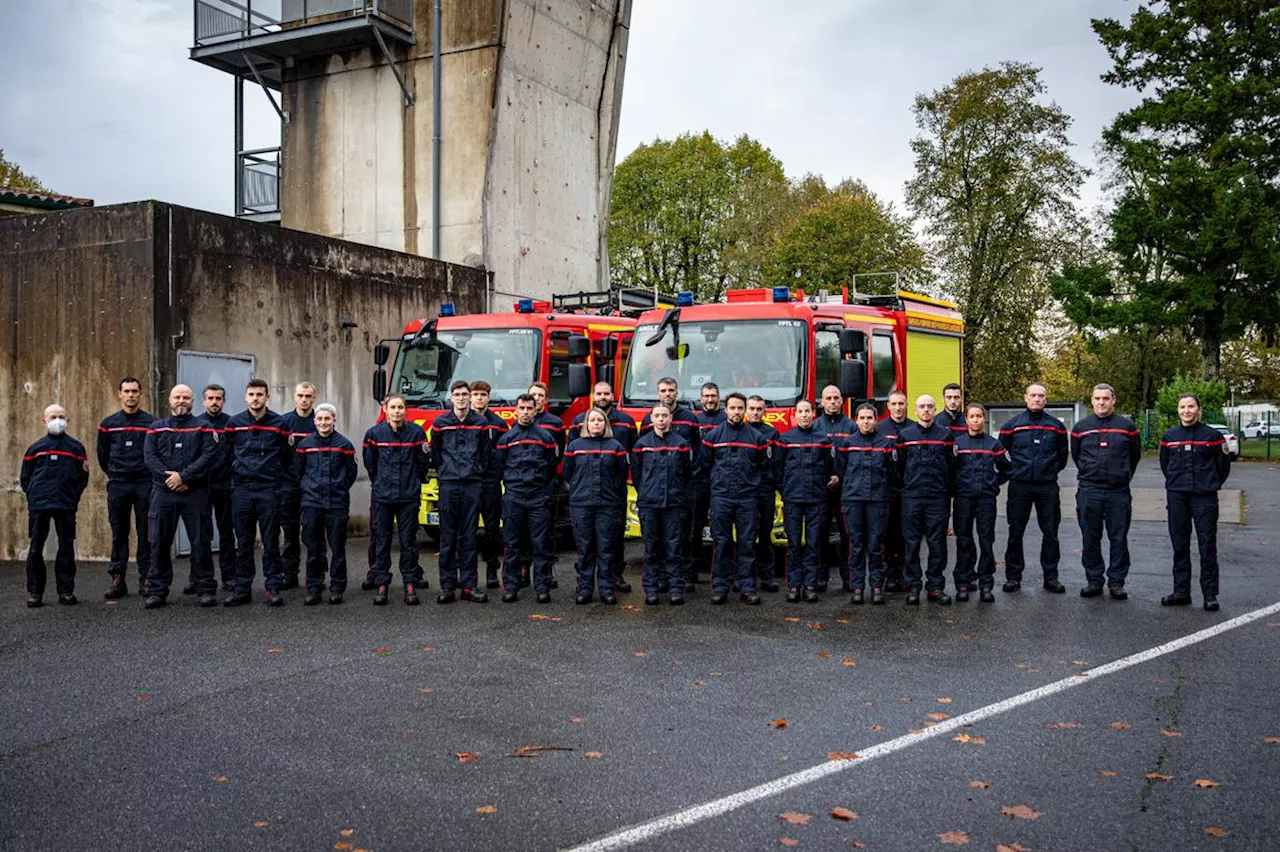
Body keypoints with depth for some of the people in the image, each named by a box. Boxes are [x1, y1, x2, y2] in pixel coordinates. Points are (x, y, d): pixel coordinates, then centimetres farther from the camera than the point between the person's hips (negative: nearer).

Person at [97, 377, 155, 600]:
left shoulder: (151, 422, 1)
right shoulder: (108, 424, 8)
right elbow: (102, 455, 17)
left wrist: (152, 476, 4)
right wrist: (114, 474, 15)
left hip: (145, 484, -2)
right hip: (117, 486, 2)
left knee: (146, 534, 1)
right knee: (118, 534, 4)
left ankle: (146, 579, 6)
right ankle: (117, 580, 9)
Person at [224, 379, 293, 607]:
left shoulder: (279, 423, 2)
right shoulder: (234, 423, 6)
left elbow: (287, 456, 7)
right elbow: (227, 454, 14)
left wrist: (279, 478, 6)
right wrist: (234, 477, 11)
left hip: (270, 490, -2)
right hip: (242, 489, 2)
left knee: (271, 542, 1)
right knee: (243, 543, 6)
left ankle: (273, 588, 7)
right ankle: (242, 589, 12)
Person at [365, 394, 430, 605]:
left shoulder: (416, 432, -2)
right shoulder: (374, 433, 0)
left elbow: (422, 462, 8)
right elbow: (370, 464, 11)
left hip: (409, 496, 0)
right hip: (382, 496, 1)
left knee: (408, 541, 3)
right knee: (382, 540, 5)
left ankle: (410, 583, 9)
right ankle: (381, 583, 11)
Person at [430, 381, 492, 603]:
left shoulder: (480, 423, 7)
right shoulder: (440, 423, 4)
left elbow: (486, 454, 12)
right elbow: (435, 453, 12)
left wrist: (477, 472, 7)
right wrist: (443, 472, 10)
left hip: (472, 485, 1)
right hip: (448, 485, -1)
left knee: (469, 537, 3)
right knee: (448, 538, 0)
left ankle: (469, 585, 7)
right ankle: (448, 586, 5)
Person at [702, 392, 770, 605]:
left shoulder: (756, 437, 7)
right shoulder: (713, 435, 5)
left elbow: (764, 465, 14)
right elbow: (705, 463, 12)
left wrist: (751, 482, 12)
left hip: (748, 497, 1)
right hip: (720, 497, 0)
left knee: (747, 544, 1)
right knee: (721, 543, 1)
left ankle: (747, 588, 5)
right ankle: (719, 587, 7)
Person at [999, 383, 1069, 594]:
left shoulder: (1056, 426, 7)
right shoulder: (1012, 425, 2)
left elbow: (1062, 454, 19)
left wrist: (1052, 471, 14)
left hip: (1048, 487, 1)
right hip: (1019, 486, -1)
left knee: (1050, 533, 5)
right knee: (1015, 532, 3)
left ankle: (1051, 577, 14)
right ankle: (1013, 576, 12)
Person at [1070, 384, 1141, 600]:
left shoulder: (1127, 427, 3)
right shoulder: (1081, 428, 6)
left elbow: (1135, 455, 15)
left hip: (1118, 493, -1)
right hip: (1088, 492, 1)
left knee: (1119, 539, 2)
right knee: (1090, 539, 5)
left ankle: (1116, 581, 11)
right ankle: (1094, 580, 15)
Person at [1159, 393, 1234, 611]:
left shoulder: (1212, 435, -2)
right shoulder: (1169, 437, 7)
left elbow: (1223, 465, 8)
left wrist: (1212, 485, 12)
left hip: (1205, 497, -3)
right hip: (1176, 497, 3)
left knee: (1207, 546, -2)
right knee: (1179, 546, 7)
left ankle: (1210, 595, 4)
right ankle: (1181, 591, 14)